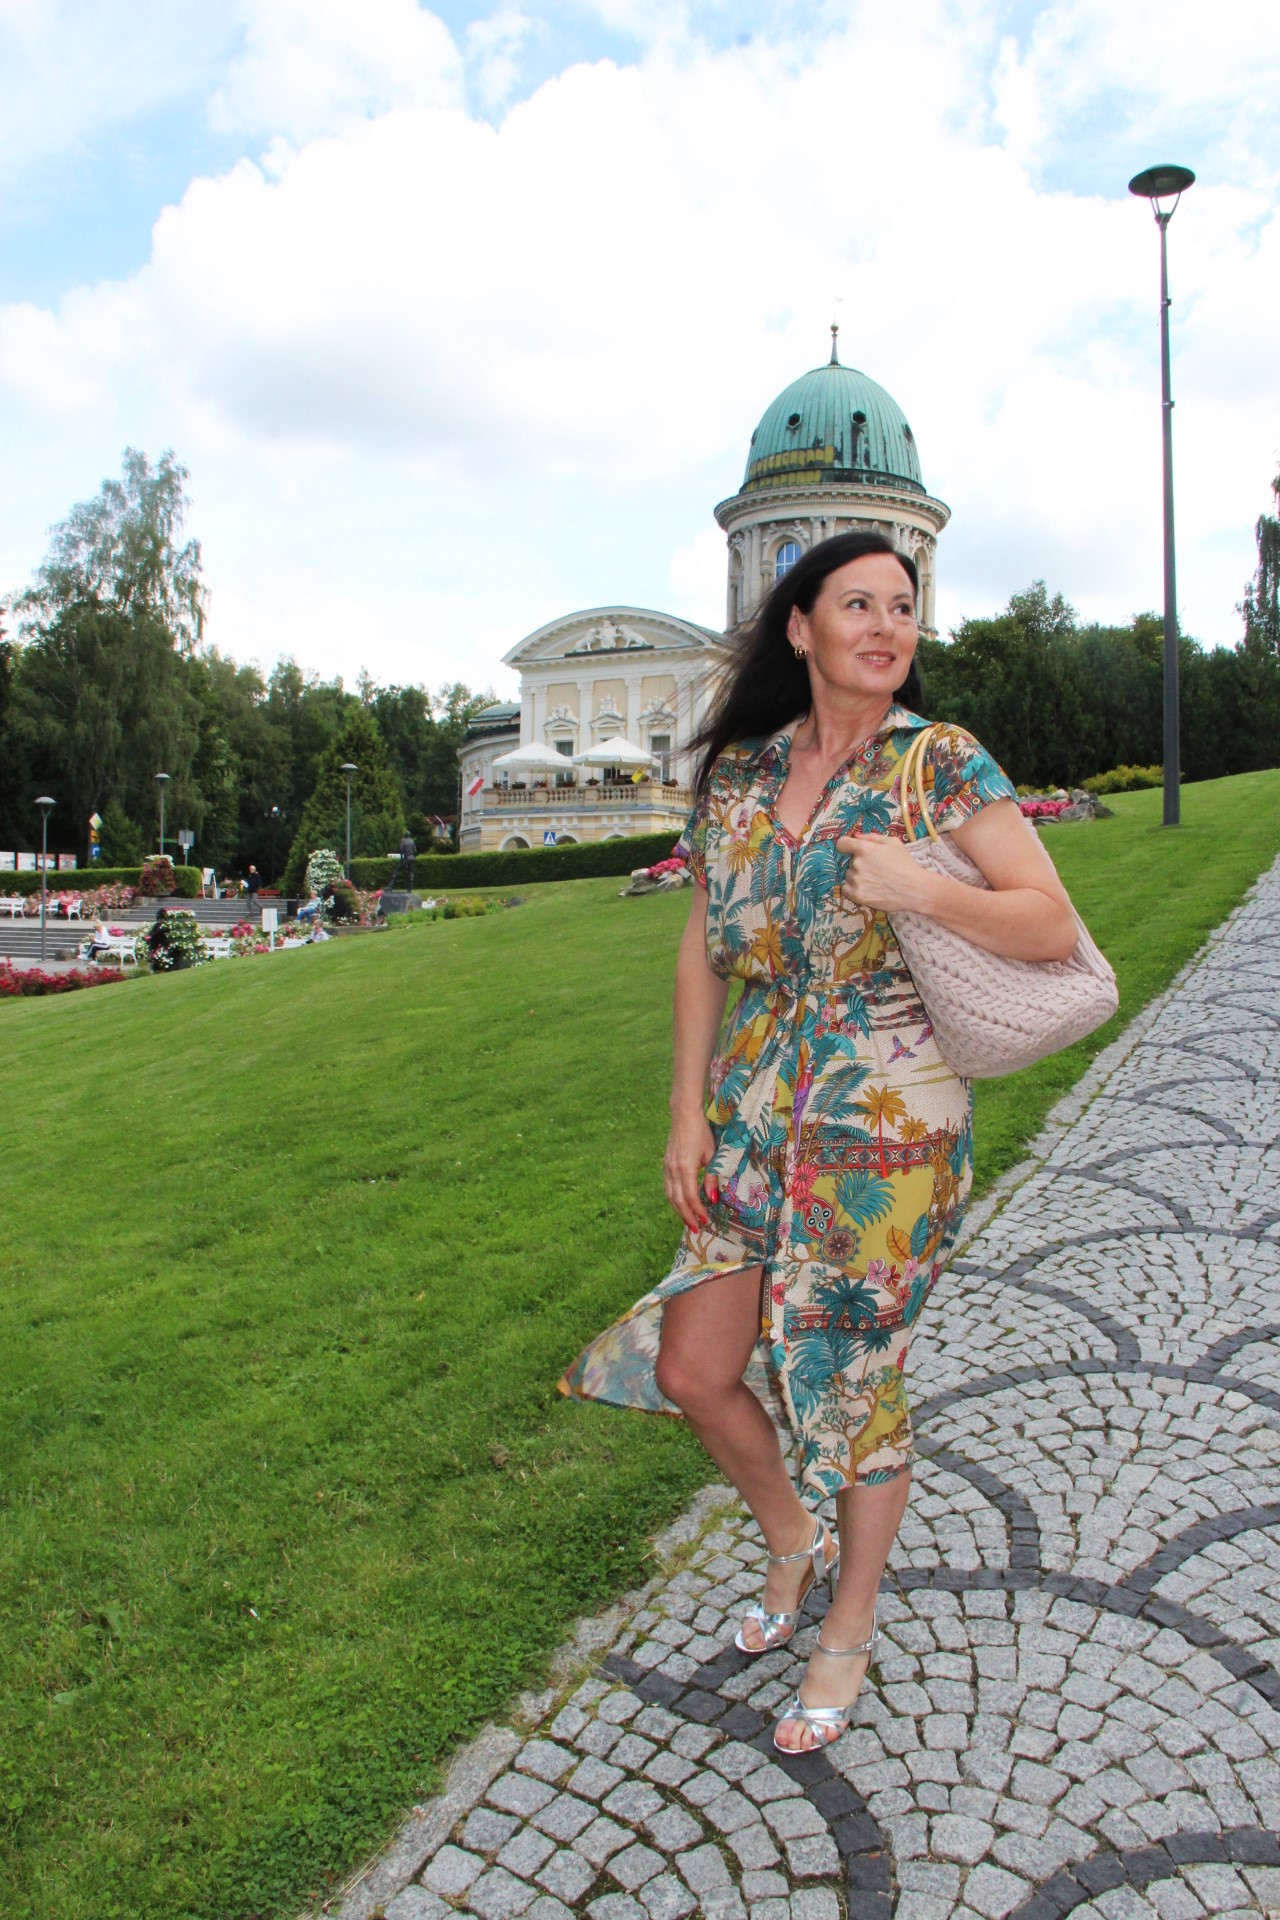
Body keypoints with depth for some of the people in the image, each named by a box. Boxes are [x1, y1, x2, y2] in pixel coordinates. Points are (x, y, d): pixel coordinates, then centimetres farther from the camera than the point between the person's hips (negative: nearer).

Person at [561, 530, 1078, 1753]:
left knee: (855, 1373, 9)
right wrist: (688, 1114, 3)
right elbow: (704, 951, 7)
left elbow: (1054, 928, -8)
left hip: (889, 1121, -4)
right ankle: (792, 1536, 40)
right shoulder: (739, 771, 5)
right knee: (691, 1367, 7)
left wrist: (915, 887, -23)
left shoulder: (943, 764, -6)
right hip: (756, 1112, 4)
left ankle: (852, 1625, 37)